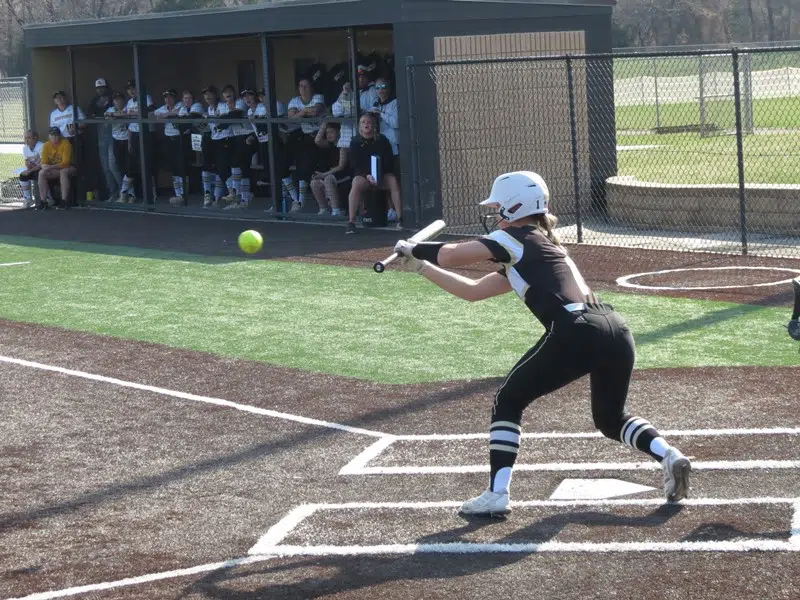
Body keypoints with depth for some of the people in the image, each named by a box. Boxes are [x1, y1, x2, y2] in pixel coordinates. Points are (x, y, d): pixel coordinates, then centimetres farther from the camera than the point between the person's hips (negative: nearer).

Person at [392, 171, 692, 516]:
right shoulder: (542, 246, 33)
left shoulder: (515, 239, 9)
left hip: (576, 335, -8)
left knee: (508, 401, 10)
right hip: (617, 333, 8)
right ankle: (668, 454, 2)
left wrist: (413, 249, 21)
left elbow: (451, 256, 1)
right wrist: (421, 267, 40)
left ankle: (496, 494, 2)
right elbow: (472, 290, 36)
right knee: (610, 418, 28)